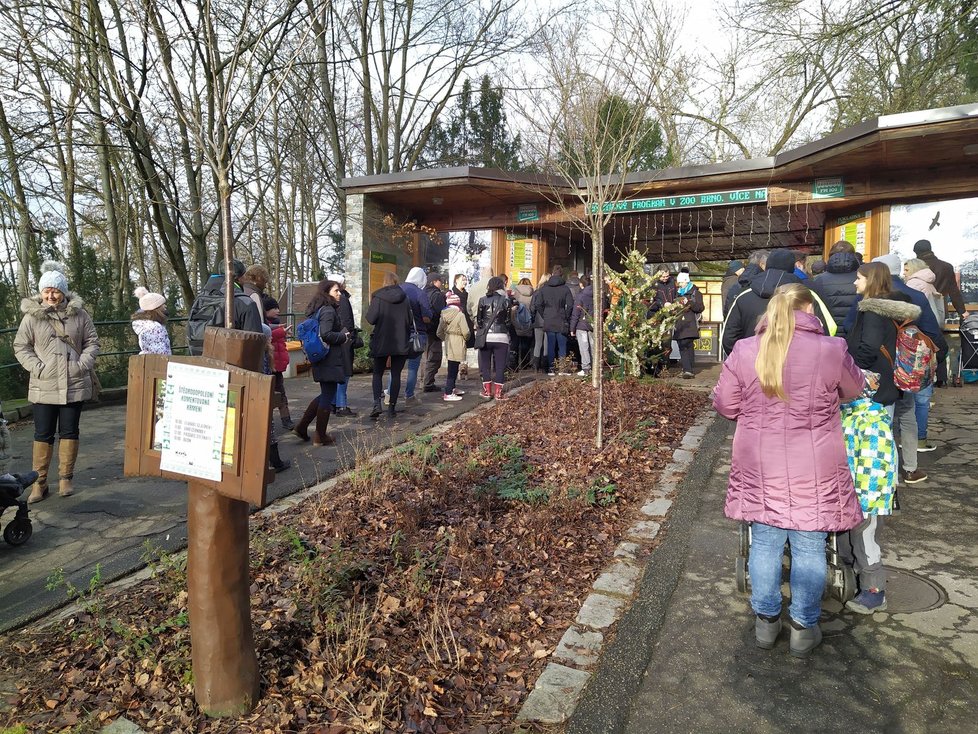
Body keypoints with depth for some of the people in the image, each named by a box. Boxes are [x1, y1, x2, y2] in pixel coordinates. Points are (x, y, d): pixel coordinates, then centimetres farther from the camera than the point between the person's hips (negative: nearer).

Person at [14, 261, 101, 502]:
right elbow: (20, 347, 3)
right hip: (44, 386, 0)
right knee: (43, 434, 5)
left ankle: (66, 478, 21)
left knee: (69, 432, 9)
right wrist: (37, 367, -10)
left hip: (75, 385, 1)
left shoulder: (79, 314, -1)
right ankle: (39, 482, 15)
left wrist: (83, 364, -7)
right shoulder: (31, 316, -2)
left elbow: (92, 342, 6)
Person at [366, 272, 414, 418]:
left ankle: (377, 403, -10)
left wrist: (370, 306, 4)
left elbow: (371, 319, -13)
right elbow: (410, 320, 3)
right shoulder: (404, 298, 1)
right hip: (401, 343, 2)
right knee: (396, 374, 8)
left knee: (378, 373, 9)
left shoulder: (378, 297, -8)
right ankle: (392, 407, 9)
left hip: (381, 342, -2)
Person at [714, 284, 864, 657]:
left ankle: (766, 620, 27)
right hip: (813, 472, -1)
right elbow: (853, 390, 10)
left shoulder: (744, 351, -6)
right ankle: (803, 628, 24)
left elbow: (724, 404, 1)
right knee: (809, 548, 12)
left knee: (765, 543, 14)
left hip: (760, 468, 2)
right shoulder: (831, 350, -10)